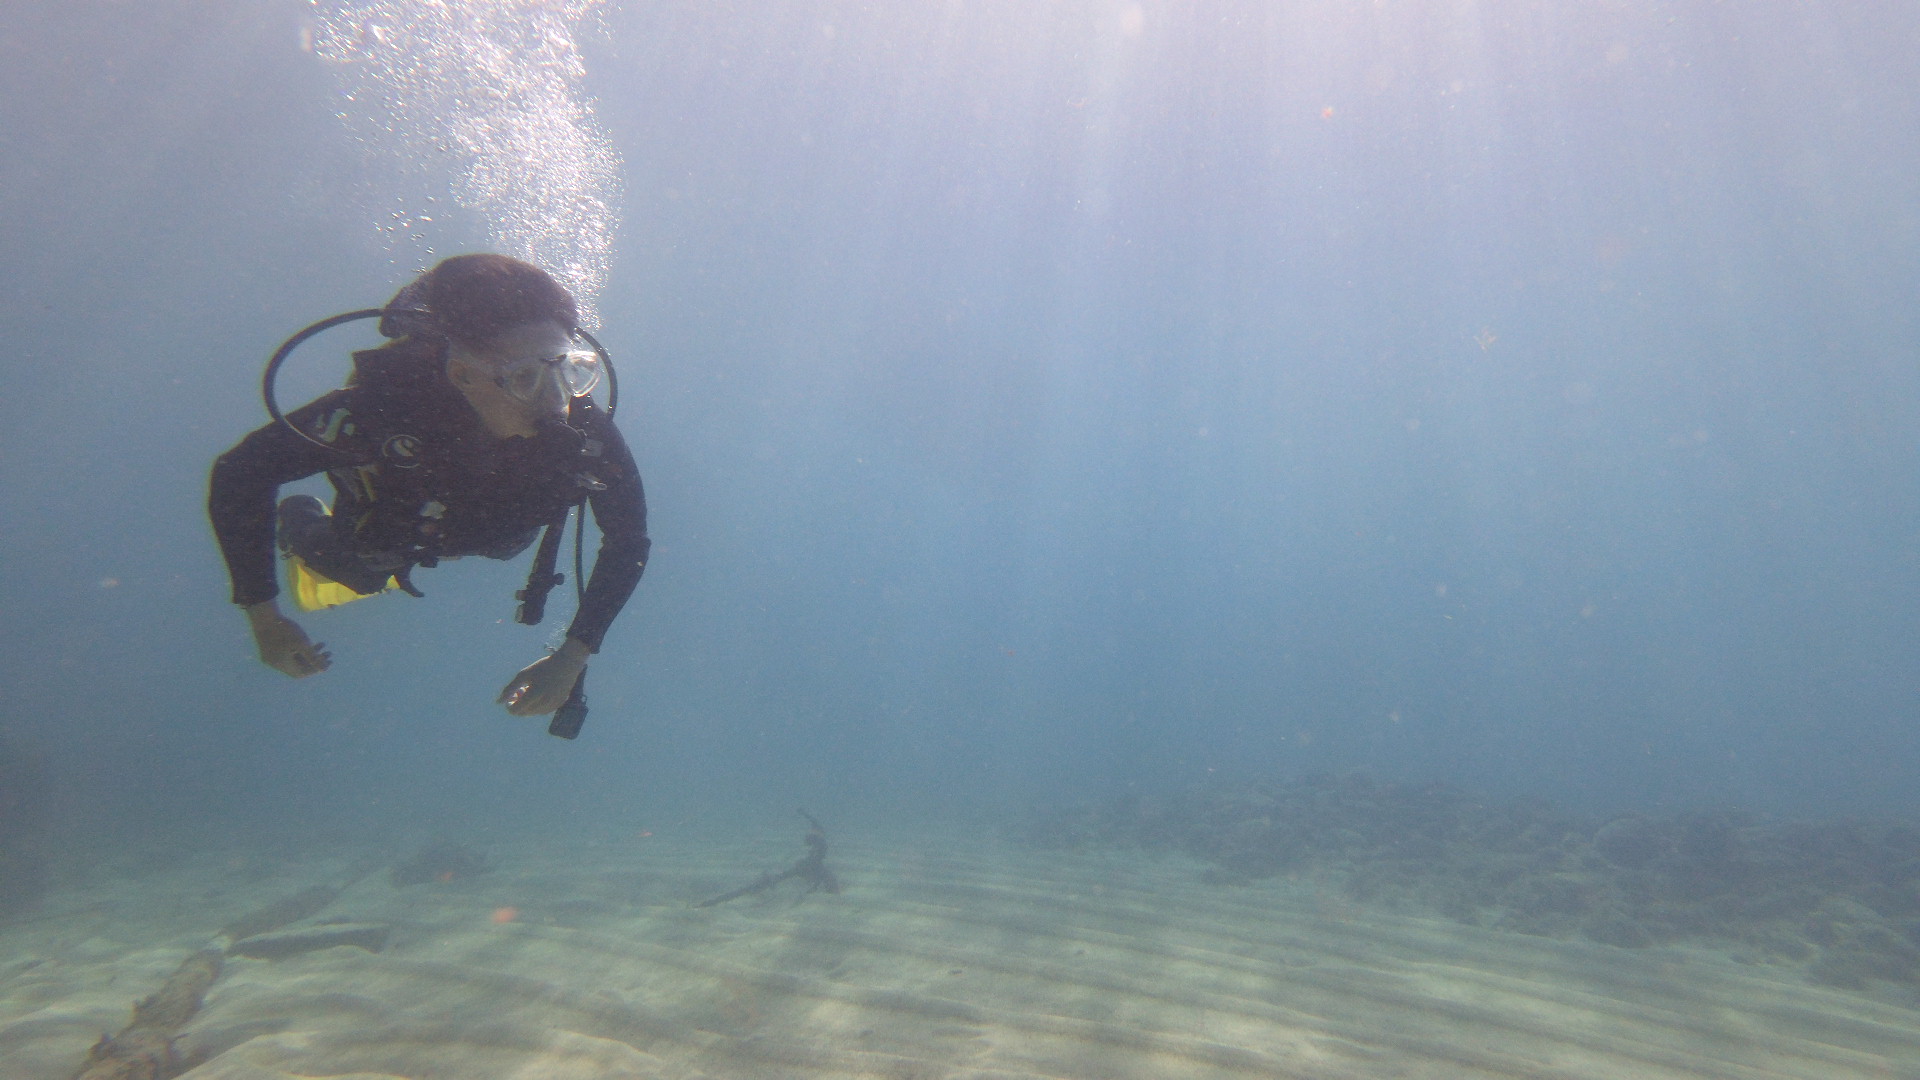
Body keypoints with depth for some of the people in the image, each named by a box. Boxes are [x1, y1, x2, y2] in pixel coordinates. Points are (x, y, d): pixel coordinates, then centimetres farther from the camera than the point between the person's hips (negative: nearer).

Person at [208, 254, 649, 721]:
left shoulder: (584, 431, -41)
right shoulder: (386, 403, -45)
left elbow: (628, 539, -28)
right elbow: (238, 473, -30)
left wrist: (573, 656, -34)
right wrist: (264, 618, -27)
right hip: (375, 540, -1)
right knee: (325, 590, 28)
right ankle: (296, 524, 53)